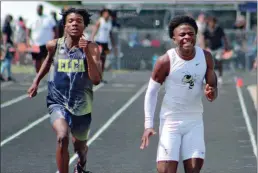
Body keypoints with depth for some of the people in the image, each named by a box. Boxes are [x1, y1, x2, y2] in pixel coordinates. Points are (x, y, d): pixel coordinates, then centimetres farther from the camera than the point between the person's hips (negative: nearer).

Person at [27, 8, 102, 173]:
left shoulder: (91, 48, -12)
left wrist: (87, 53, -29)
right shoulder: (54, 45, -5)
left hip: (81, 106, 1)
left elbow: (96, 80, -22)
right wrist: (36, 82, 19)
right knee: (62, 137, -29)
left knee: (80, 145, 22)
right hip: (58, 103, -1)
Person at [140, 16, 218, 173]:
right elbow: (152, 92, -5)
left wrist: (212, 93, -20)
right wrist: (148, 124, -10)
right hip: (170, 120, -3)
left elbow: (213, 85, 6)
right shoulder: (166, 61, -14)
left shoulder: (206, 57, -4)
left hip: (195, 120, 3)